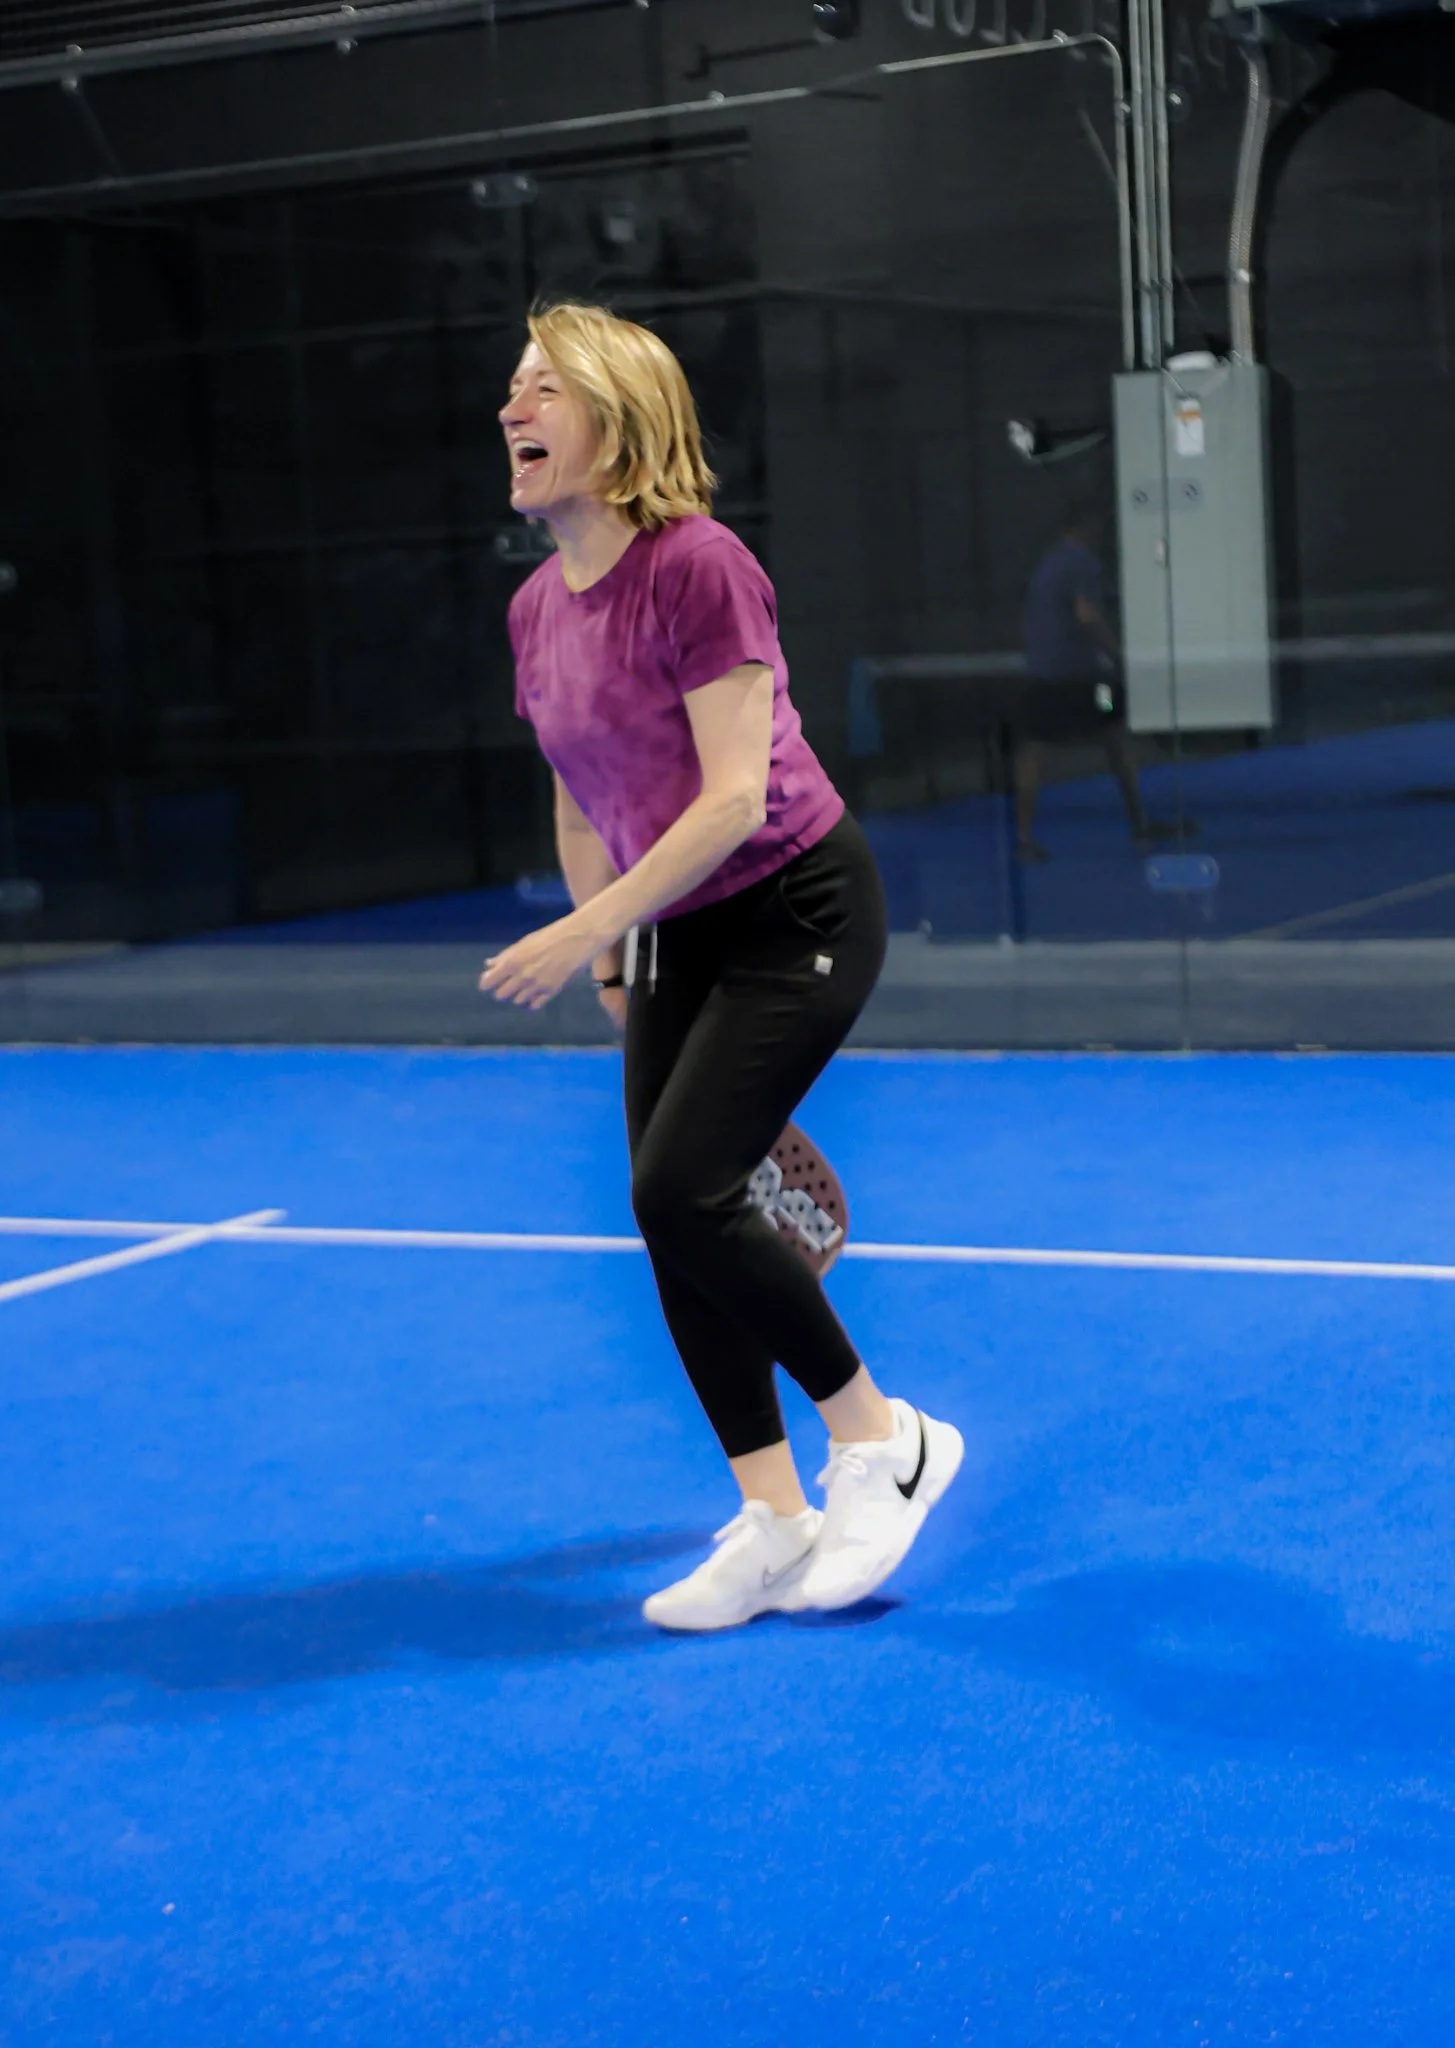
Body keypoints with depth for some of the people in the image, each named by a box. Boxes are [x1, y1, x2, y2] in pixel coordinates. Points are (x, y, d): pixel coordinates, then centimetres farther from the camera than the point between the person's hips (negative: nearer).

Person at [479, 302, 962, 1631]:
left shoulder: (697, 567, -20)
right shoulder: (537, 608, 5)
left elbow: (734, 797, -23)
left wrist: (586, 931, -26)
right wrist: (609, 969, 16)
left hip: (799, 909, -8)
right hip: (674, 935, 8)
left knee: (681, 1192, -18)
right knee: (670, 1218, 2)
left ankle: (882, 1434, 3)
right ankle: (774, 1523, 12)